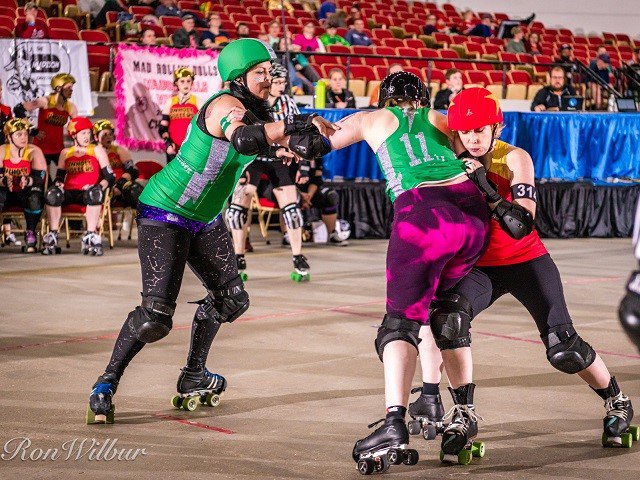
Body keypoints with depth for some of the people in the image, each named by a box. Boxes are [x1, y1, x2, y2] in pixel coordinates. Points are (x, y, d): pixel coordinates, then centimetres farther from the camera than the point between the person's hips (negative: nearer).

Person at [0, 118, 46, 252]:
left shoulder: (34, 151, -6)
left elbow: (40, 177, -15)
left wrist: (27, 181, -37)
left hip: (27, 192, -1)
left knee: (34, 198, -35)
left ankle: (30, 233, -16)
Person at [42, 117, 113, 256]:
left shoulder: (97, 150, 10)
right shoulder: (65, 153, 19)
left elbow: (110, 177, 2)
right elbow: (59, 177, 16)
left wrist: (98, 186, -18)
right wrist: (58, 184, -9)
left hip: (88, 192, -2)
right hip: (69, 193, 2)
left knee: (95, 193, -38)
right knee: (52, 193, -29)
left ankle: (90, 237, -35)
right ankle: (52, 236, -25)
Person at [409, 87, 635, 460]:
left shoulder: (515, 159, -16)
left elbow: (521, 226, -25)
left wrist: (487, 189, -35)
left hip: (527, 261, -2)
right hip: (478, 265, 2)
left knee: (564, 349, -9)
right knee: (448, 317, -28)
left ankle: (618, 402, 20)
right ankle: (464, 415, -16)